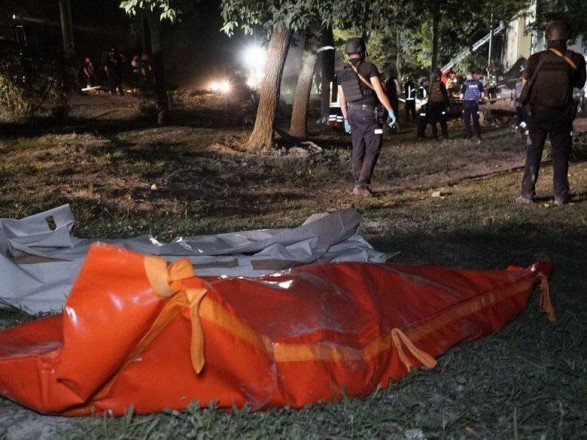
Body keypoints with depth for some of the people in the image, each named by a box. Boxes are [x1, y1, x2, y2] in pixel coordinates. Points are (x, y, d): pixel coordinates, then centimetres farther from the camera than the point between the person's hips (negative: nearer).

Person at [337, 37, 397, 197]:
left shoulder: (342, 73, 10)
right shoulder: (369, 67, -8)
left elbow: (341, 100, 13)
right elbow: (380, 92, -13)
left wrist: (346, 119, 21)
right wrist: (390, 111, -8)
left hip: (353, 114, 6)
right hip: (369, 113, -6)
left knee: (358, 149, 12)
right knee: (372, 149, -4)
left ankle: (359, 183, 14)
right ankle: (362, 184, -13)